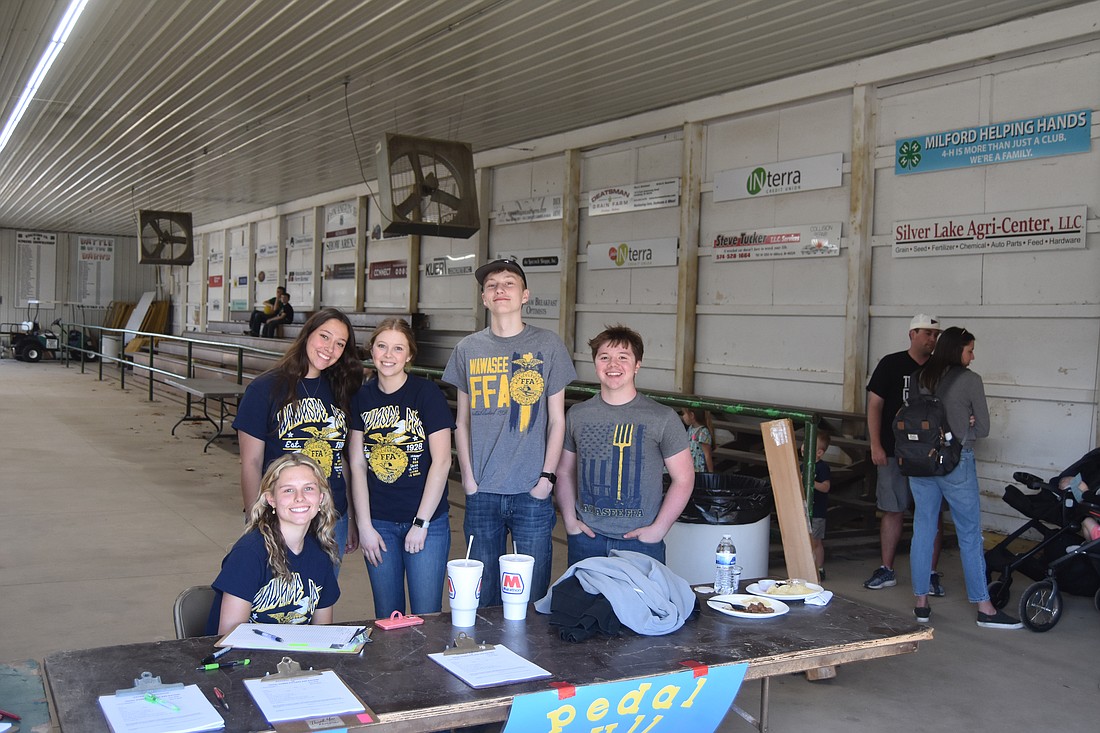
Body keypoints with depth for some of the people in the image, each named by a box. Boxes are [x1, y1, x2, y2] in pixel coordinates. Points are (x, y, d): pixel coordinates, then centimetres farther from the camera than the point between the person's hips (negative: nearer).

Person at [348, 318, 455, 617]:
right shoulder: (361, 398, 3)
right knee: (386, 617, 11)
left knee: (426, 615, 1)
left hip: (427, 520, -3)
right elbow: (357, 464, 3)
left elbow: (441, 462, -9)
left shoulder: (427, 393, -7)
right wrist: (364, 526, -3)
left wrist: (421, 524, -10)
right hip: (379, 523, 3)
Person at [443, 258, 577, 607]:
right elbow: (462, 421, 11)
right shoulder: (468, 349, 6)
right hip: (481, 491, 2)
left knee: (532, 593, 4)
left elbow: (556, 420, 3)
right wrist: (468, 476, 2)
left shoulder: (547, 345, 2)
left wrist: (547, 476, -4)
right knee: (483, 594, 10)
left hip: (532, 491, -1)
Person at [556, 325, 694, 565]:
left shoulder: (662, 417, -3)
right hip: (586, 539, 3)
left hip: (641, 542, -2)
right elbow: (565, 472, 15)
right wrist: (570, 520, 4)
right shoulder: (577, 415, 6)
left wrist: (658, 529, -7)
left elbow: (684, 478, -1)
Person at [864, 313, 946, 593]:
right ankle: (886, 570, 17)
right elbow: (874, 405, -2)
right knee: (892, 511, 7)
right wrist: (875, 445, -8)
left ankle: (931, 573, 12)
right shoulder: (891, 364, -1)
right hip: (894, 453, -1)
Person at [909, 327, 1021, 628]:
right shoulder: (970, 380, -9)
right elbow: (983, 429, -5)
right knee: (970, 535, 4)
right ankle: (984, 609, 12)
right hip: (956, 462, -5)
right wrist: (963, 427, 10)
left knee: (923, 530, 10)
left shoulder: (920, 378, 4)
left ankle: (921, 603, 15)